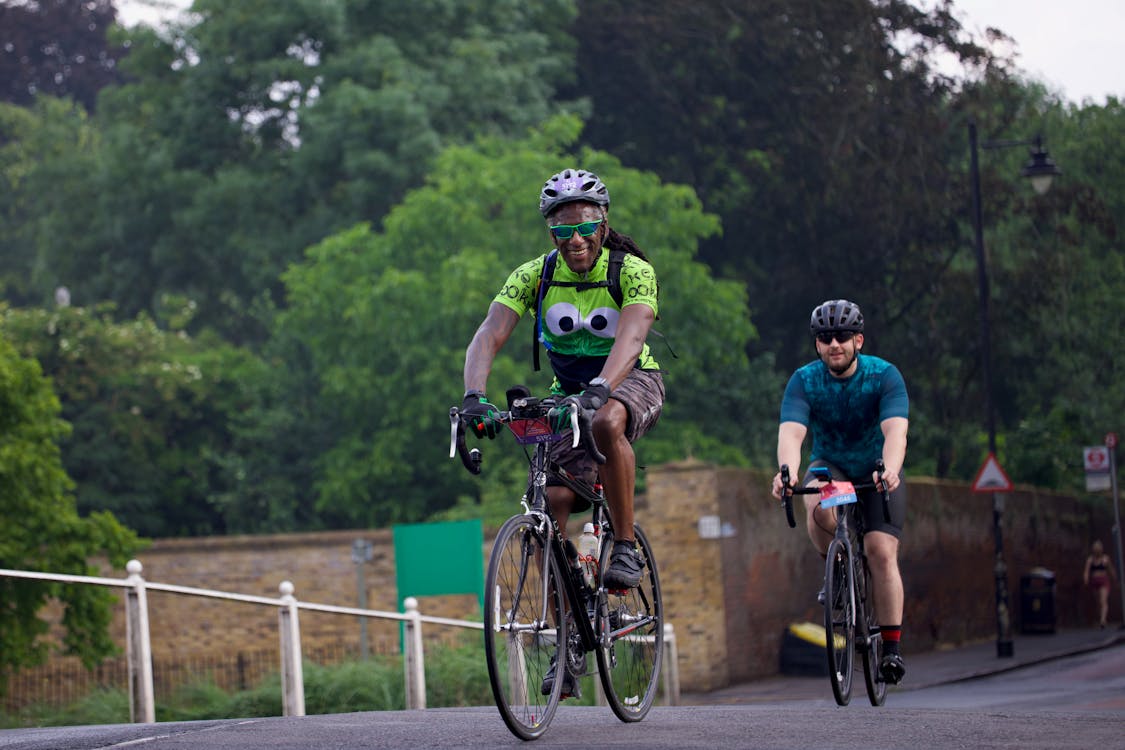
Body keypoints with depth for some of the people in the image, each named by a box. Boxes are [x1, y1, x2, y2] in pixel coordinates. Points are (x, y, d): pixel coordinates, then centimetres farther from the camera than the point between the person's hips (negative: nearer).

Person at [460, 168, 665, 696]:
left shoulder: (634, 272, -22)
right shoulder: (534, 277, -13)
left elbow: (630, 339, -38)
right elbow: (489, 336, -24)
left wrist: (597, 391, -56)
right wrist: (474, 397, -43)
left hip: (631, 382, -4)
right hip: (570, 394, 4)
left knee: (606, 422, -40)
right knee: (551, 504, -14)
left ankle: (625, 548, -24)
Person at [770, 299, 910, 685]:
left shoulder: (884, 376, -21)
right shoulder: (804, 381, -19)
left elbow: (895, 431, -36)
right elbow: (790, 432, -33)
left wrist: (889, 469, -57)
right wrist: (787, 472, -54)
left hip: (878, 470, -1)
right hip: (830, 465, 1)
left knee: (882, 551, -17)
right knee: (819, 509, -34)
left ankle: (892, 646, -8)